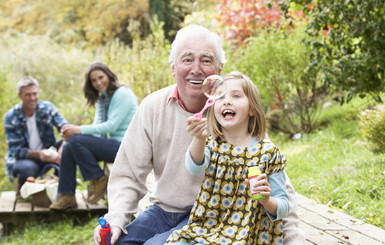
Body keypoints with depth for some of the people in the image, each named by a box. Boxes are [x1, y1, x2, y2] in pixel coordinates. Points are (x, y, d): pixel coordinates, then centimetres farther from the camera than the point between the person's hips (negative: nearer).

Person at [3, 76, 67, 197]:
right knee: (28, 168, -40)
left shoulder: (47, 108, -5)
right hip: (23, 158, -2)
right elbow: (15, 150, -15)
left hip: (47, 154, 3)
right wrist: (38, 154, -34)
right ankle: (21, 184, -1)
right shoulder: (10, 118, -11)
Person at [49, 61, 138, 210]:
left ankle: (99, 181, -7)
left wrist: (80, 130, -21)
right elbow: (98, 128, 7)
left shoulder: (122, 94, -10)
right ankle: (67, 196, -5)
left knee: (76, 141, -21)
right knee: (67, 147, -5)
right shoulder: (102, 98, 17)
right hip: (113, 144, 9)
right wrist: (71, 132, -12)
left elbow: (112, 125, -19)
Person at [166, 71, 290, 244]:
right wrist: (199, 138, -40)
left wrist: (267, 201, -22)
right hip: (202, 228, 4)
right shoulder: (211, 144, 6)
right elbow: (195, 167, -19)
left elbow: (283, 208, 2)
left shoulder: (267, 153, -1)